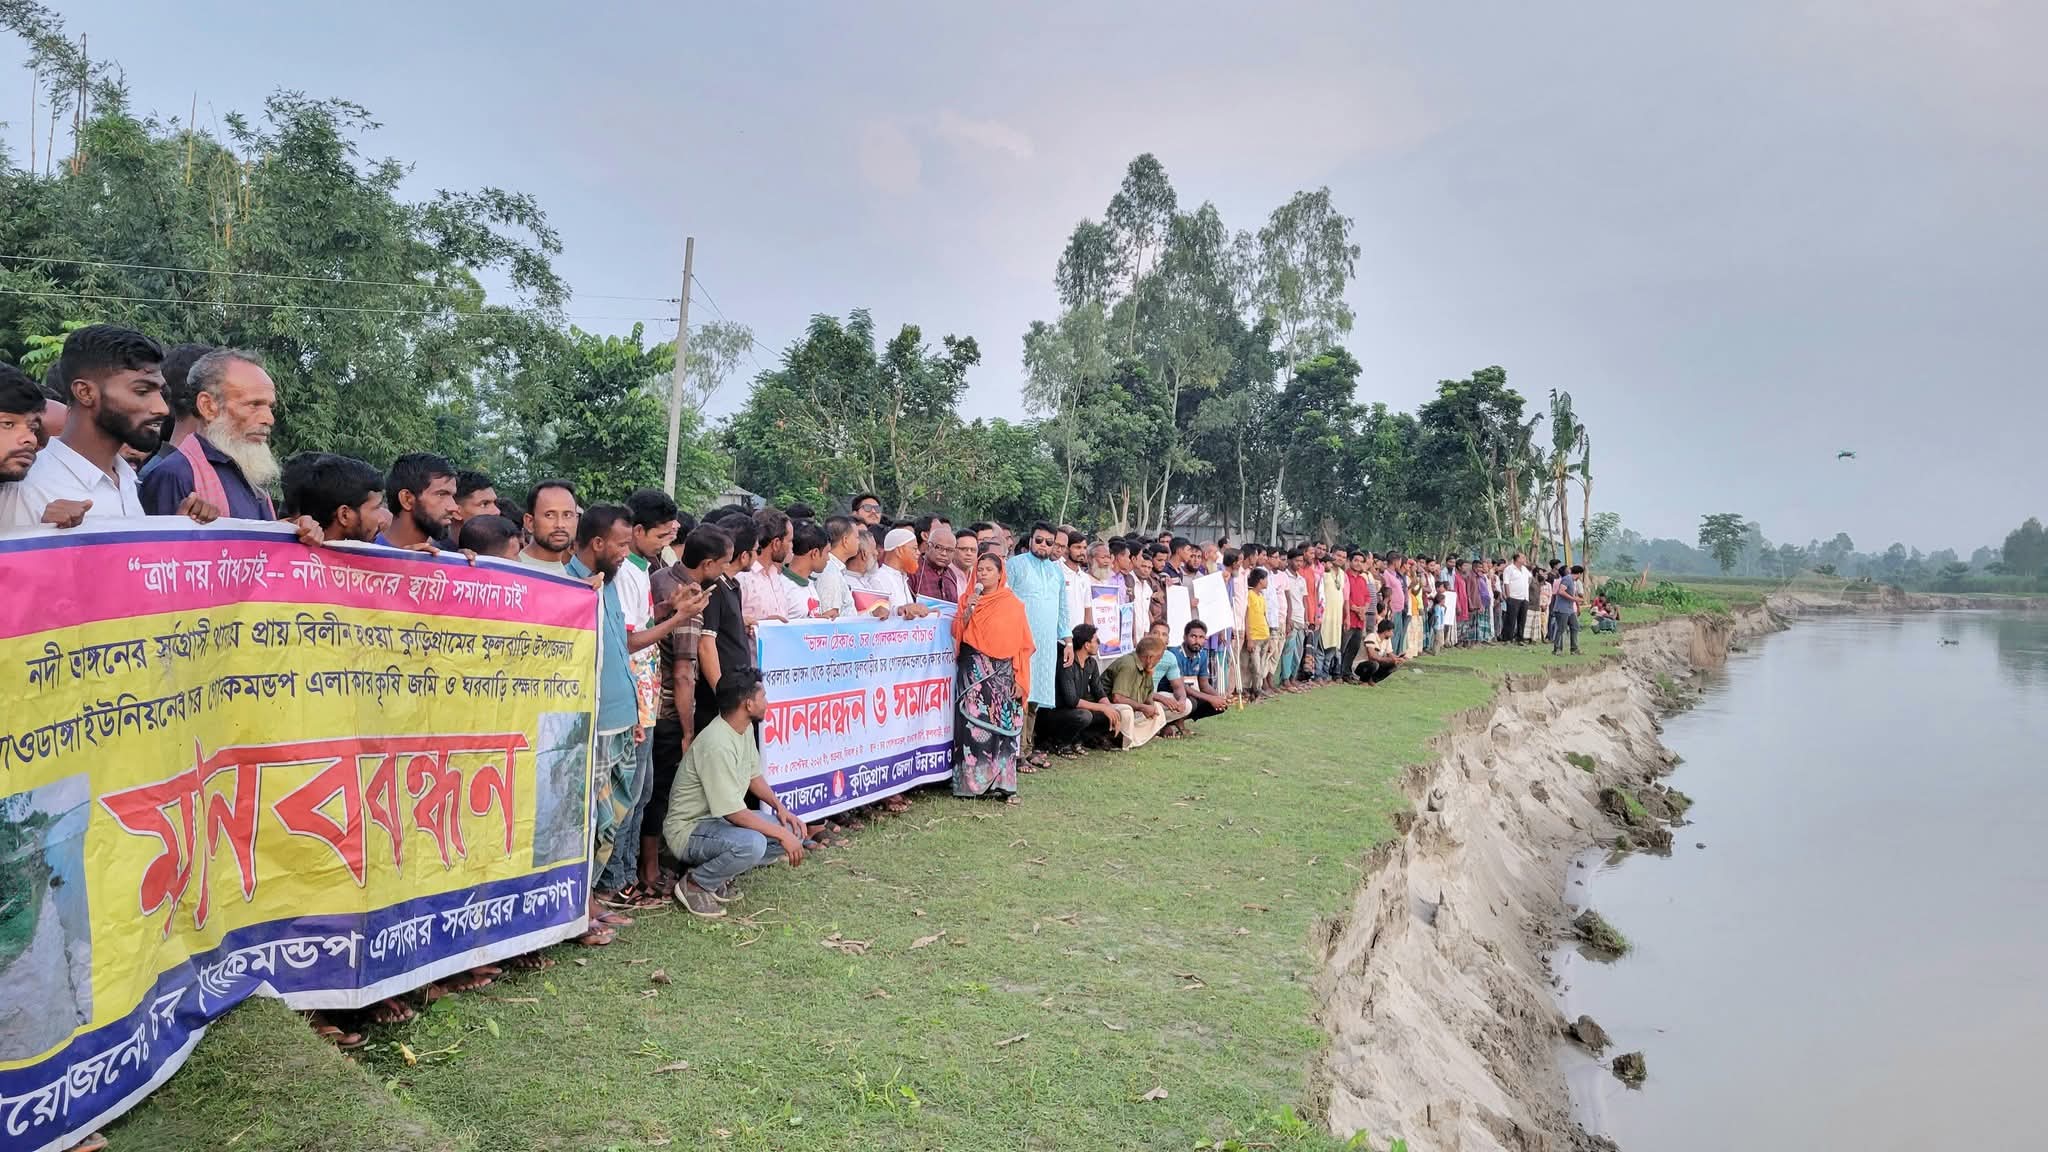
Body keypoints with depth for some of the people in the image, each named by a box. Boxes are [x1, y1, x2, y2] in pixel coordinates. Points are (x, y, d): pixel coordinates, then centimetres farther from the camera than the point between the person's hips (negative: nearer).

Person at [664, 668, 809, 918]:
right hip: (689, 829, -10)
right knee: (752, 844, -36)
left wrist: (779, 806, 0)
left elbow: (754, 775, 16)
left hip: (722, 820, 10)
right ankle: (695, 884, -9)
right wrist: (781, 834, -22)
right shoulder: (717, 744, -28)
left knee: (794, 830, -5)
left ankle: (722, 875, 8)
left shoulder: (745, 728, 2)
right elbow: (734, 812, -27)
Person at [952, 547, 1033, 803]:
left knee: (1001, 724, -3)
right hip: (973, 670, 1)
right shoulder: (967, 598, 10)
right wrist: (967, 611, -12)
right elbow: (957, 633, 3)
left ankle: (1001, 783, 3)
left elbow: (1022, 645, 2)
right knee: (973, 722, -4)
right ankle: (972, 780, 1)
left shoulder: (1013, 604, 4)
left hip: (1002, 672, -1)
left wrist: (1020, 679, -3)